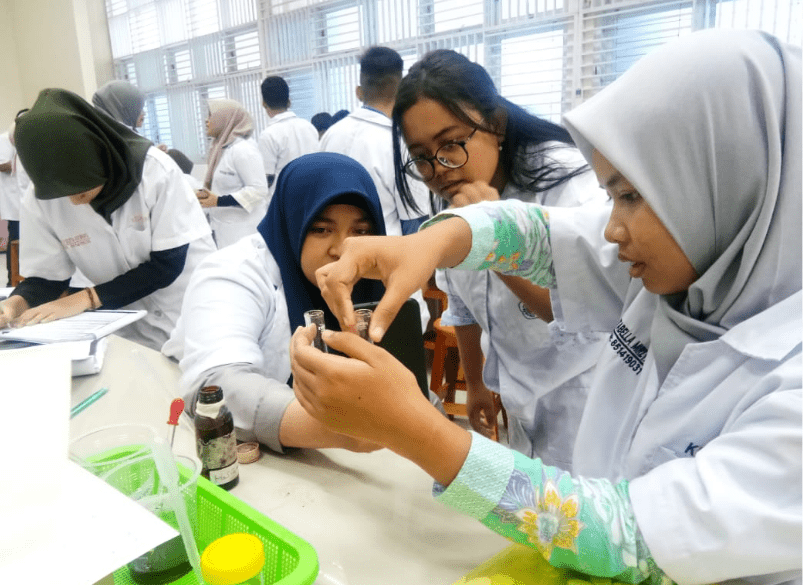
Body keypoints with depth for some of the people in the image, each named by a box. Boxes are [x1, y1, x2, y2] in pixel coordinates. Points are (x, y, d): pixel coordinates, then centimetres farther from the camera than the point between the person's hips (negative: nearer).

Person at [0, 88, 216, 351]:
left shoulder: (156, 171, -21)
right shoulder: (39, 200, -12)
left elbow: (167, 264, -19)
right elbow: (45, 276, -2)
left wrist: (86, 298, -23)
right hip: (129, 331, 4)